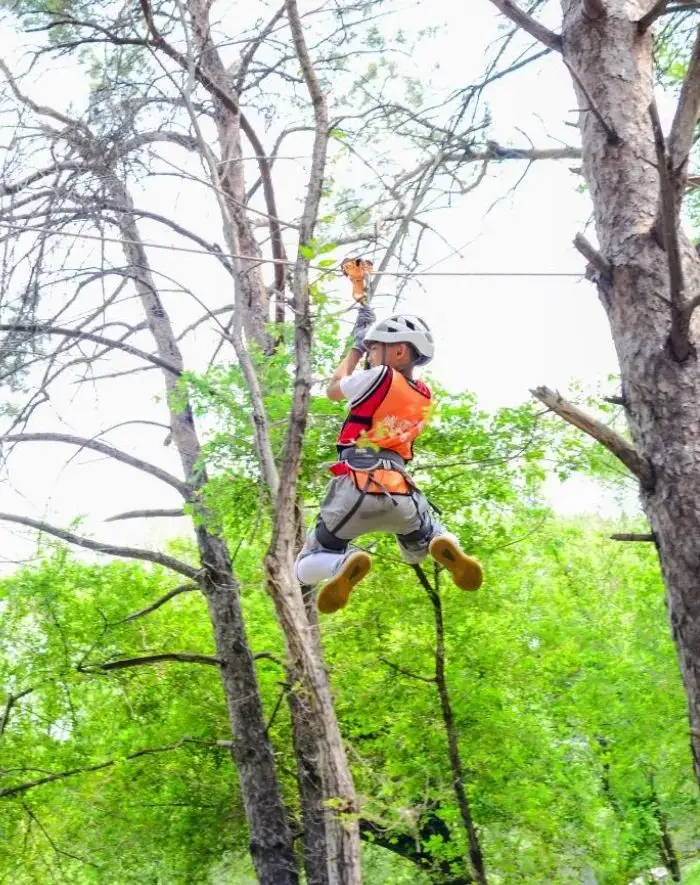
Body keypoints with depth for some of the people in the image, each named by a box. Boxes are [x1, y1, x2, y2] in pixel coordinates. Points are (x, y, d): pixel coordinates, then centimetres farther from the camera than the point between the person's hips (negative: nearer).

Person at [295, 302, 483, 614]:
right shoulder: (424, 398, 14)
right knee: (418, 550, 33)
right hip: (402, 494, 5)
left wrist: (356, 347, 28)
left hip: (358, 489, -5)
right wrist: (368, 345, 33)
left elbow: (333, 390, 15)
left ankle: (344, 562, -28)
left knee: (305, 569, 9)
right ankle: (444, 544, -7)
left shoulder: (379, 378, -4)